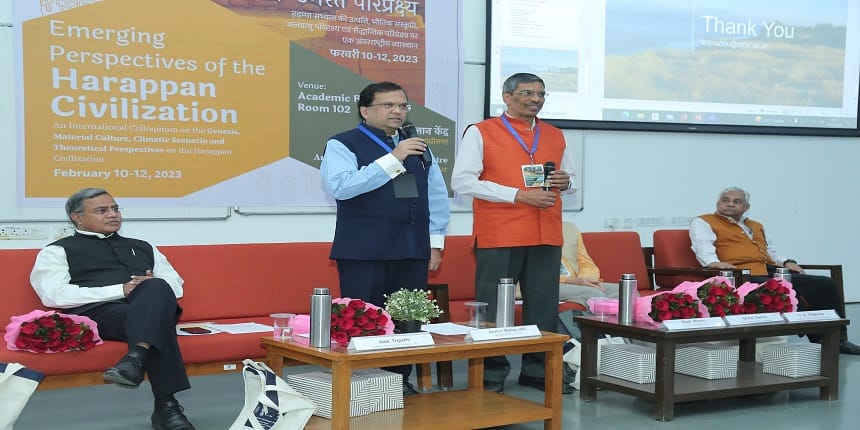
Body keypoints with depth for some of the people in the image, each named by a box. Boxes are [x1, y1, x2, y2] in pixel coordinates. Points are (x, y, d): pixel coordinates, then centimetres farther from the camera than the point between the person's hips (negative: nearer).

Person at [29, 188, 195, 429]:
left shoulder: (142, 247, 32)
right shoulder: (58, 251, 16)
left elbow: (176, 284, 27)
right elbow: (55, 295, -3)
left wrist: (153, 287, -1)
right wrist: (120, 290, -9)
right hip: (98, 311, -4)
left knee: (157, 287, -35)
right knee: (158, 324, -37)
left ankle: (136, 359, -55)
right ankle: (166, 407, -42)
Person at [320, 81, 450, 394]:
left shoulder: (418, 147, 17)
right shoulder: (343, 145, -2)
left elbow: (436, 195, 19)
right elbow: (341, 186, -19)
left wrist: (435, 242, 11)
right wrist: (392, 159, -19)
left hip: (413, 250, 5)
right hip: (364, 252, -5)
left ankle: (400, 381, 19)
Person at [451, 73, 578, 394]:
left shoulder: (556, 136, 17)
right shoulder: (480, 133, 1)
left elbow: (571, 181, 27)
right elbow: (462, 181, -9)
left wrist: (565, 182, 0)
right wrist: (518, 195, -14)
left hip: (546, 235, 5)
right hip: (498, 236, -4)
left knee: (544, 306, 6)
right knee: (494, 307, 0)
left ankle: (537, 370, 18)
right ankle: (492, 374, 10)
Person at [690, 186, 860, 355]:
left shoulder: (756, 226, 33)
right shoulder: (702, 222, 10)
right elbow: (703, 246, -8)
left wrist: (786, 262, 14)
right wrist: (714, 262, -29)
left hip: (772, 272, 8)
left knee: (825, 284, -5)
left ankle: (837, 340, 0)